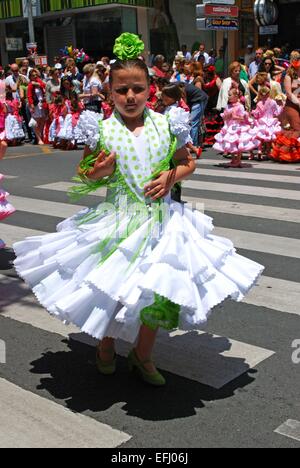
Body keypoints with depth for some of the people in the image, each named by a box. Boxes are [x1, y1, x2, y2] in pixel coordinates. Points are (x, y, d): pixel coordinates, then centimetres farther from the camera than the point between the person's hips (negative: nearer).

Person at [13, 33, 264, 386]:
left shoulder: (166, 125, -2)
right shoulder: (102, 130, -6)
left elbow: (188, 163, 12)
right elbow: (84, 173, 7)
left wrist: (171, 177, -8)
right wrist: (97, 173, -15)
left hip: (161, 219, 2)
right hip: (117, 221, -1)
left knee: (159, 291, 6)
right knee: (111, 289, 7)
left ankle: (142, 356, 31)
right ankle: (106, 347, 39)